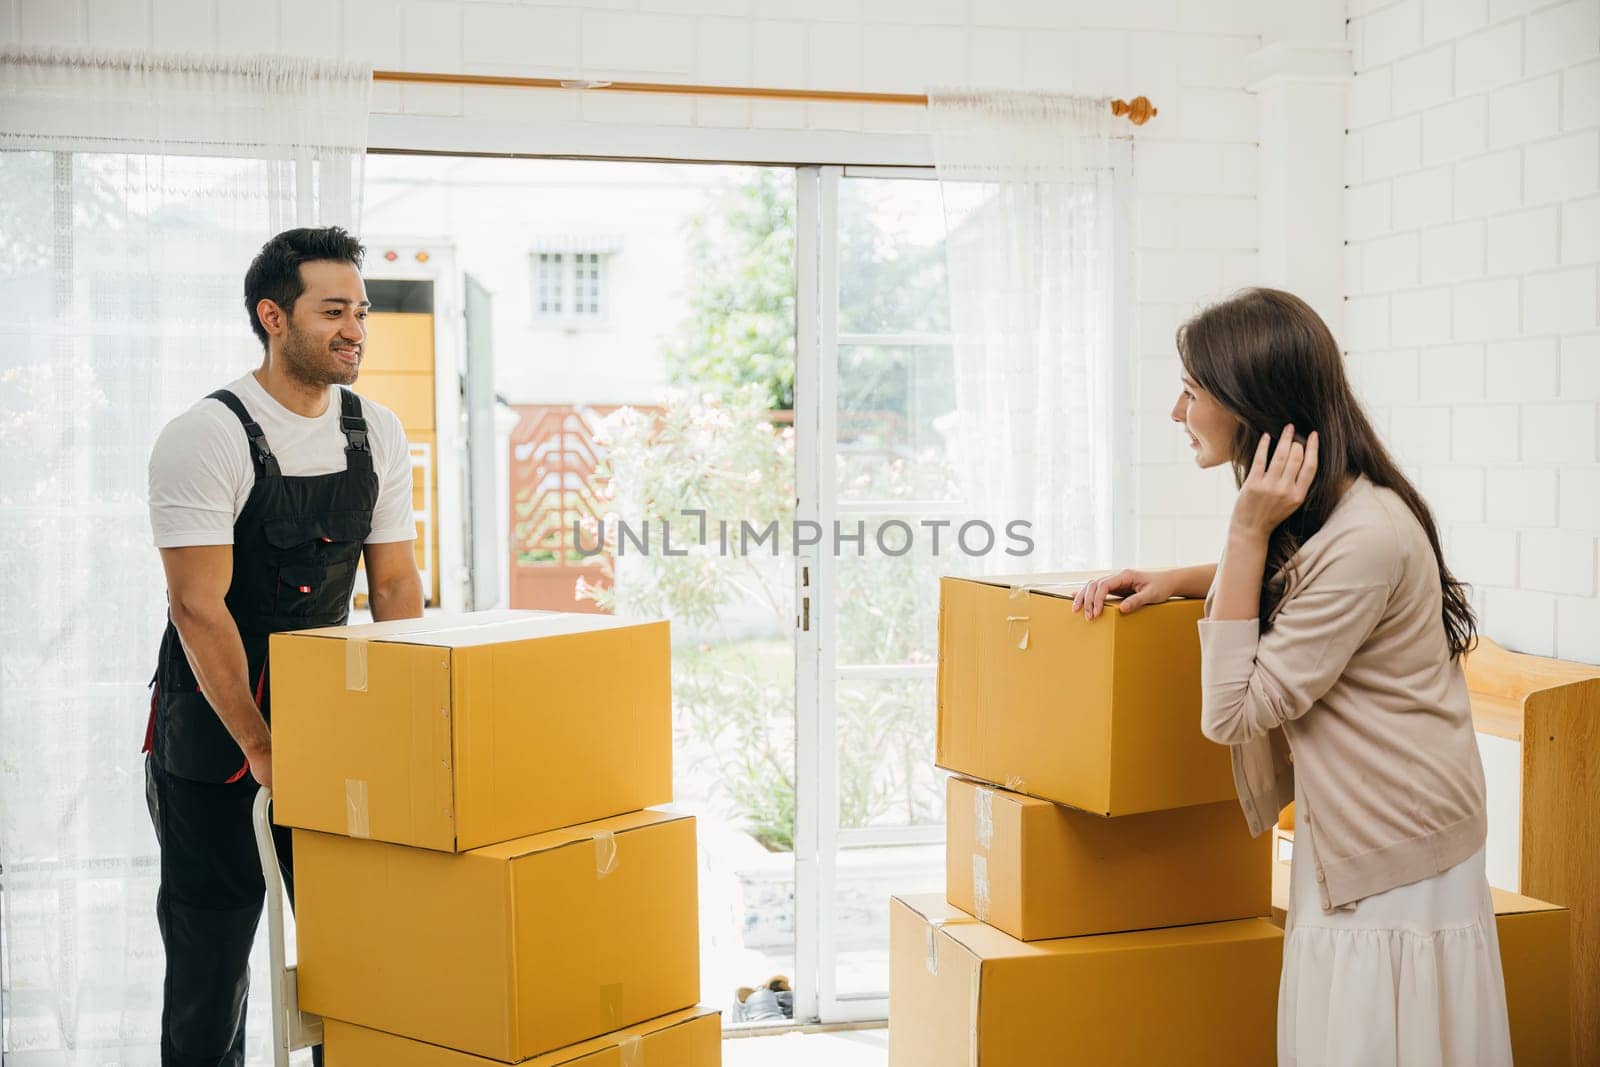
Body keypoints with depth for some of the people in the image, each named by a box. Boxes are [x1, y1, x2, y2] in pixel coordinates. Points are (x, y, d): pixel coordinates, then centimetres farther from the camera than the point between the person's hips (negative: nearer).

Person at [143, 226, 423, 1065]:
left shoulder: (377, 434, 2)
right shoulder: (205, 438, -15)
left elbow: (395, 585, 4)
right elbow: (199, 608, -18)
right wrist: (260, 750, -20)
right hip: (212, 733, -5)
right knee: (211, 957, 4)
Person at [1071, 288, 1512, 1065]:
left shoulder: (1366, 539, -26)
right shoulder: (1315, 513, 3)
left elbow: (1232, 710, -21)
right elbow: (1292, 584, 28)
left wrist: (1249, 532, -23)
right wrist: (1173, 581, 8)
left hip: (1394, 876, -9)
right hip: (1346, 855, 9)